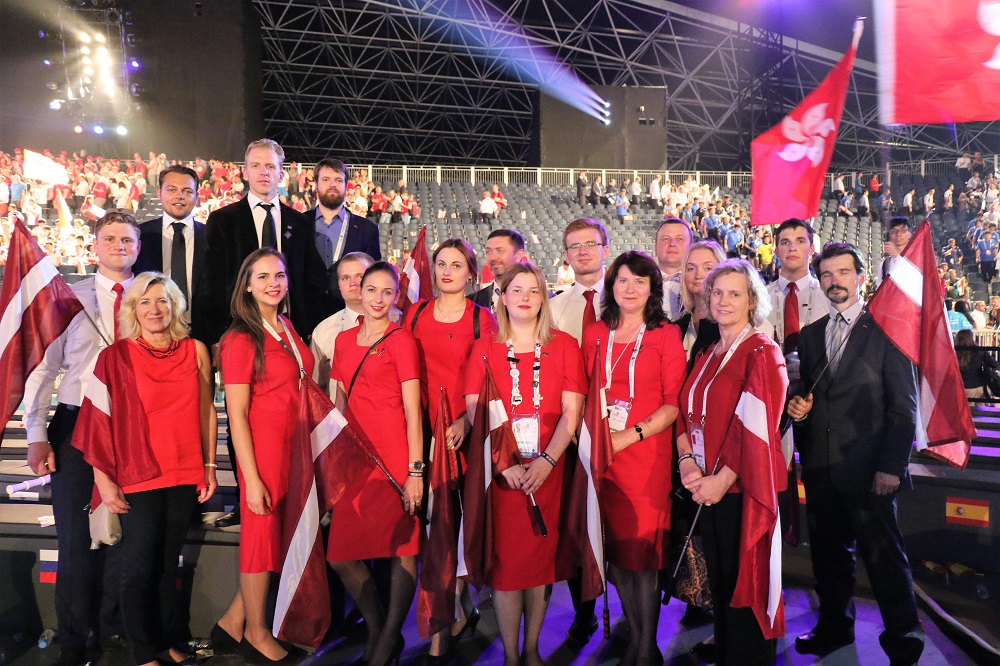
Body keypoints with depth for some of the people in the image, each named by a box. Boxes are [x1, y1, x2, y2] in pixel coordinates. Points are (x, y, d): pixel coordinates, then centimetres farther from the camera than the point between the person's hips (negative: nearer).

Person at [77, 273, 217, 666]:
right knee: (140, 568, 4)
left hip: (185, 474, 2)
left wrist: (210, 466, 7)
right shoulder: (117, 356, -3)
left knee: (168, 564, 11)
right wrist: (104, 479, -4)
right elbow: (98, 420, -3)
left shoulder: (195, 351, 4)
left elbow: (207, 411, 8)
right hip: (138, 478, -2)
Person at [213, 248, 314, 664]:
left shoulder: (287, 327, 9)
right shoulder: (241, 339, -12)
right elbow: (236, 414, -14)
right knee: (262, 533, 7)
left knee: (282, 535, 13)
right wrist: (251, 478, -16)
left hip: (295, 446, 7)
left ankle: (233, 622, 30)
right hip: (263, 449, -7)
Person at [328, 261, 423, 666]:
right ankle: (375, 628, 27)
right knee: (341, 555, 6)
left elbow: (412, 410, -6)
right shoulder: (344, 340, 14)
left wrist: (415, 469, -12)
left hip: (393, 456, -5)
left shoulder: (401, 340, -2)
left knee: (400, 549, 1)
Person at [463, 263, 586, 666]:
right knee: (504, 558, 1)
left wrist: (545, 461, -14)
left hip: (546, 470, 0)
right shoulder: (484, 348, 6)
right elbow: (474, 412, -1)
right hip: (497, 470, 0)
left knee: (540, 556, 7)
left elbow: (571, 413, -1)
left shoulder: (564, 346, 5)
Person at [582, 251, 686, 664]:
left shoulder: (666, 335, 0)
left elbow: (674, 402, -5)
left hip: (647, 454, -3)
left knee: (643, 550, -1)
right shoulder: (595, 335, 11)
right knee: (615, 546, 9)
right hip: (601, 455, 4)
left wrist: (631, 435, -14)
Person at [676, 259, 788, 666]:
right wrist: (686, 460, -5)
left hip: (743, 488, -6)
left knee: (743, 586, 5)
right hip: (707, 488, 6)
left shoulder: (762, 352, -9)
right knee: (719, 582, 15)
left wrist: (722, 480, -17)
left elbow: (758, 426, -16)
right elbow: (685, 412, 11)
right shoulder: (708, 355, 13)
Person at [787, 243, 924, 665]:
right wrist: (798, 407, -2)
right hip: (820, 467, 5)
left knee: (884, 556, 2)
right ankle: (835, 627, 33)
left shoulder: (887, 329, -4)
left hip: (867, 469, -5)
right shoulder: (810, 334, 13)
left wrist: (891, 466, -12)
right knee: (829, 553, 16)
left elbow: (904, 405, -7)